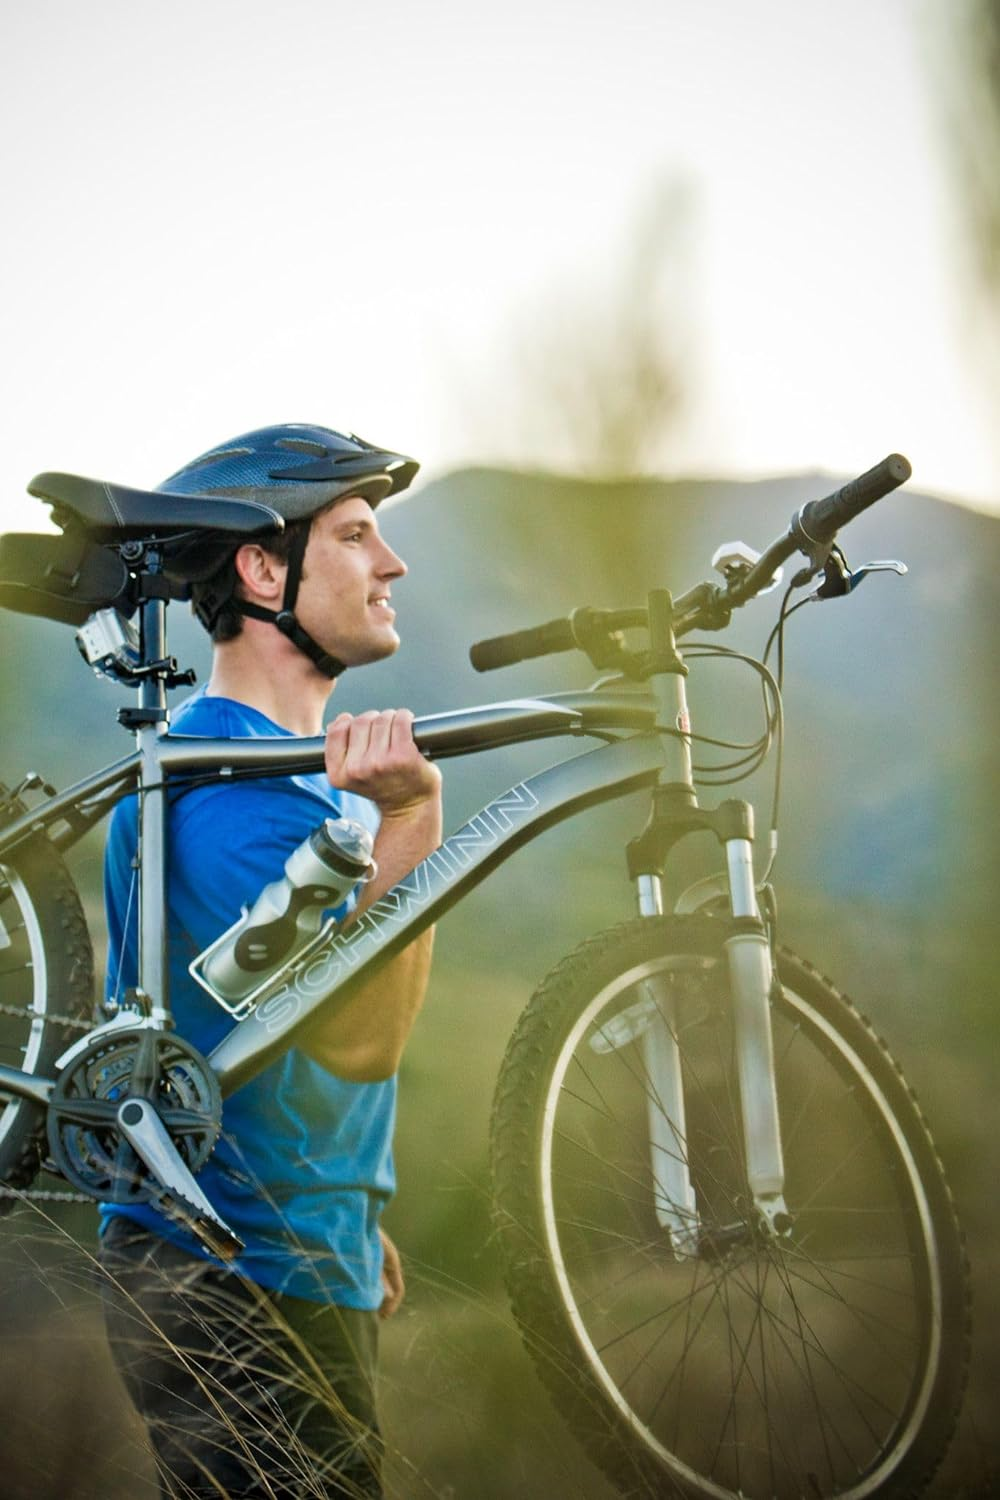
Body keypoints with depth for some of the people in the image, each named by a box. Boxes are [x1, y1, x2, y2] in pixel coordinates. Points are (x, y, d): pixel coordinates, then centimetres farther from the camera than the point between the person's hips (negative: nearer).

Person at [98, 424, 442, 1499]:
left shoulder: (312, 768, 13)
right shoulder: (215, 788, -20)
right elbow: (356, 1036, -29)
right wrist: (409, 813, -39)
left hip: (306, 1264, 10)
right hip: (237, 1296, -10)